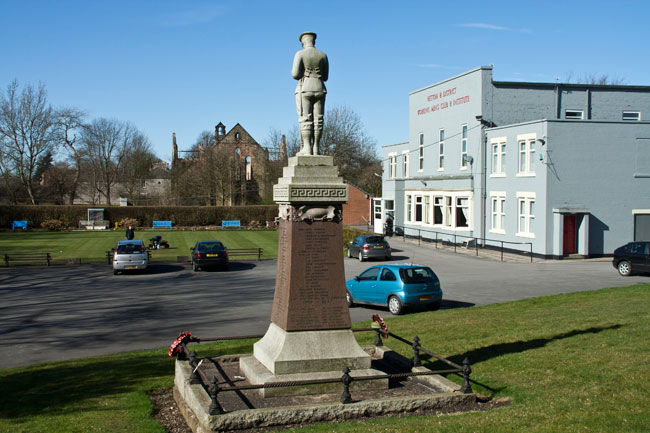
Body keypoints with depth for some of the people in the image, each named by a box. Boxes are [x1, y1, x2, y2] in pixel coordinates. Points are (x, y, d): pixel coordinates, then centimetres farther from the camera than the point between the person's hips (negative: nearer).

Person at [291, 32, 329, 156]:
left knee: (305, 119, -5)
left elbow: (295, 74, -10)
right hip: (319, 89, 4)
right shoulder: (323, 55, 9)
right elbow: (325, 77, 13)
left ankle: (306, 148, -12)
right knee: (318, 120, 2)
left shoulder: (300, 54, -3)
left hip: (304, 89, -3)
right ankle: (315, 148, -2)